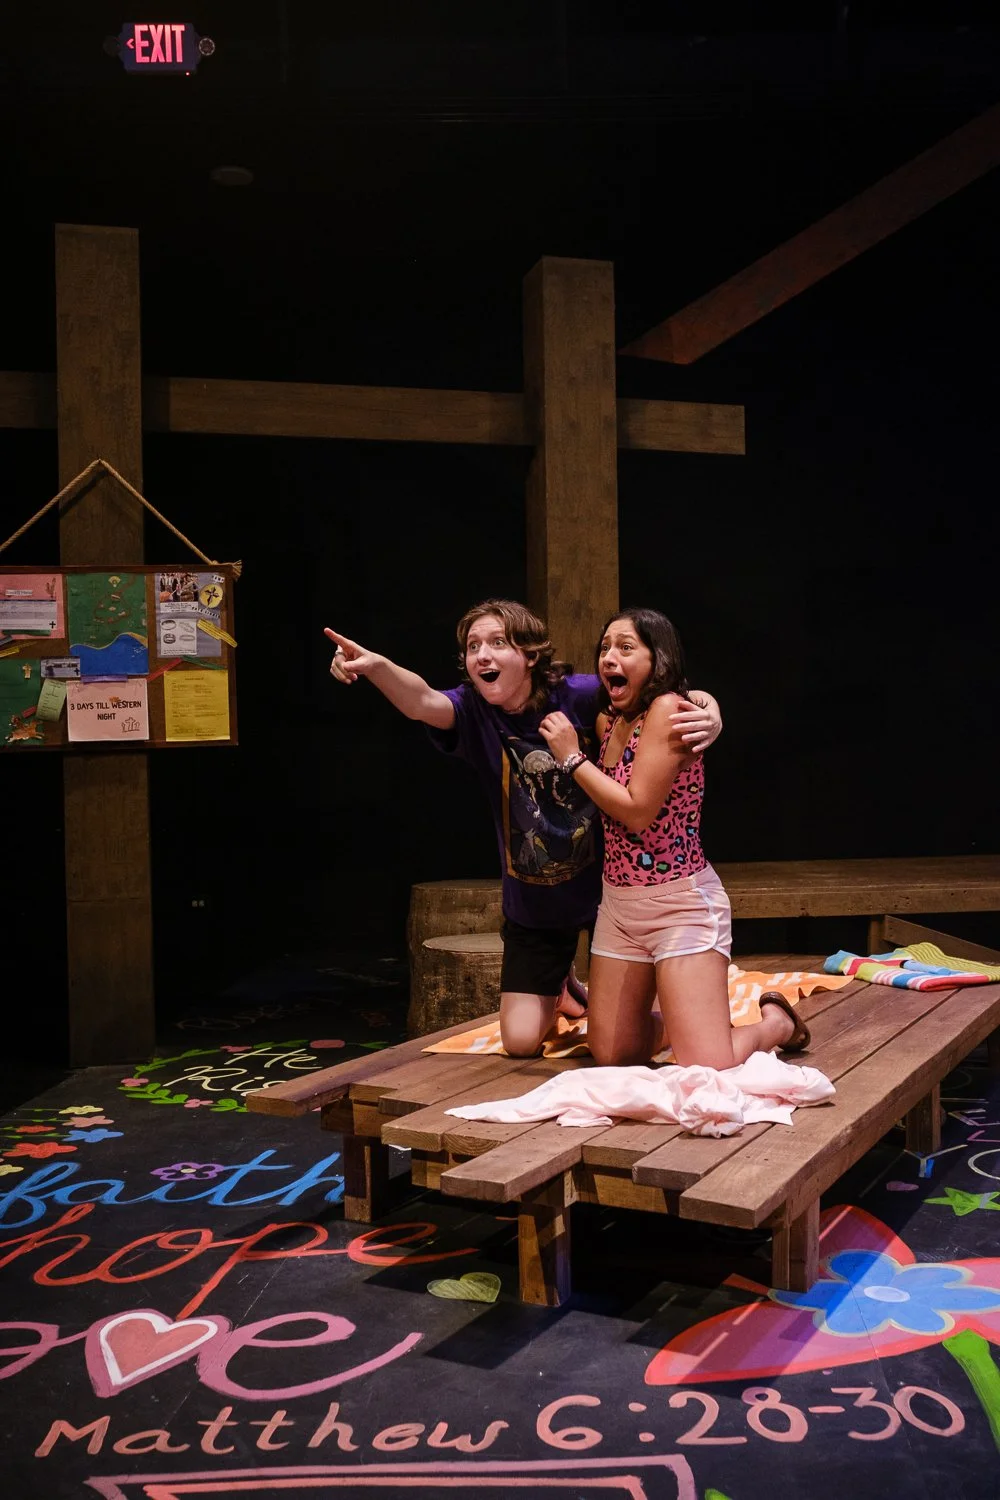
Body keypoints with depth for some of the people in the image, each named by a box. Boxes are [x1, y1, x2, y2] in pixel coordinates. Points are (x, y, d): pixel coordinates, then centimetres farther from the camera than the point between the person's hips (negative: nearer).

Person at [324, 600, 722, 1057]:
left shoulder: (577, 695, -17)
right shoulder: (473, 710, -14)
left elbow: (668, 697, -15)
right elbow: (422, 702, -35)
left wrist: (708, 712, -39)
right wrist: (375, 666, -56)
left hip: (605, 886, -1)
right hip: (533, 907, 1)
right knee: (521, 1043, 4)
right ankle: (558, 989, 37)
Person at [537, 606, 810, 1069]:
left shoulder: (668, 709, -17)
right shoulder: (607, 719, 8)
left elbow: (637, 811, -22)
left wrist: (572, 756, -15)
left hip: (681, 903, -8)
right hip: (618, 904, 8)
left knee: (706, 1073, -12)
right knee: (610, 1056, 11)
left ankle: (777, 1023, 18)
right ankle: (684, 1021, 37)